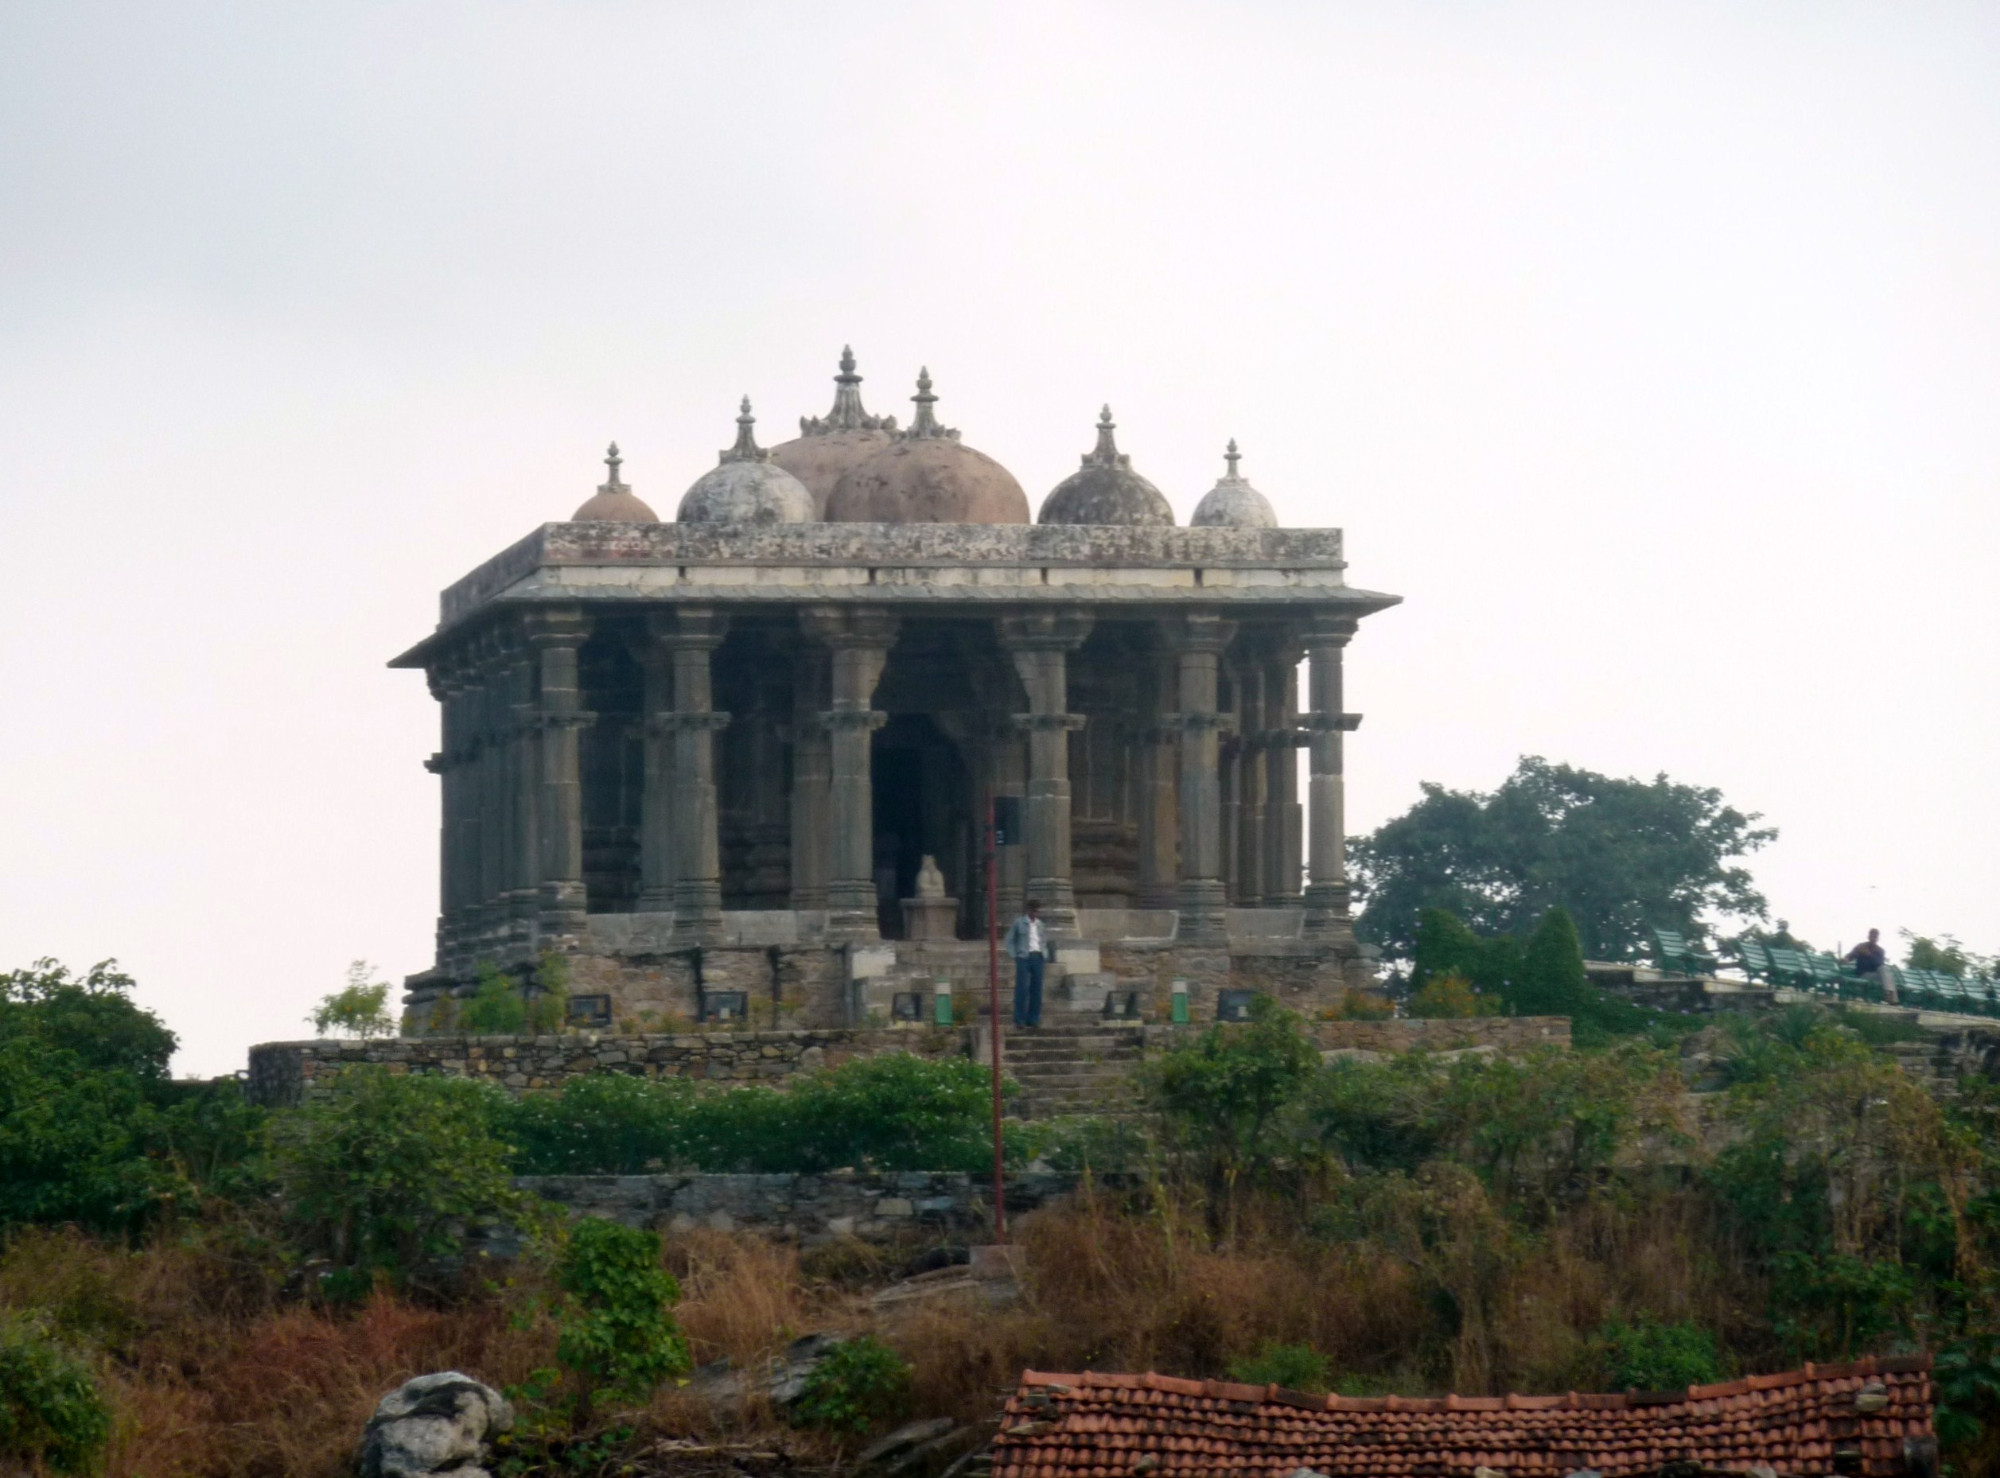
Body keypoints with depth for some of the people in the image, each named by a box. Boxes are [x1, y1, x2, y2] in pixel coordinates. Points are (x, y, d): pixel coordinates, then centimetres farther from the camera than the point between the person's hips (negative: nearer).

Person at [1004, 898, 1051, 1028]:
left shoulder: (1040, 925, 16)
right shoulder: (1018, 923, 3)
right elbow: (1010, 940, 5)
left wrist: (1045, 955, 10)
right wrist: (1014, 956, -5)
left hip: (1038, 957, 5)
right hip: (1024, 957, -5)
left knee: (1036, 989, 3)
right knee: (1022, 988, -10)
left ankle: (1033, 1018, 8)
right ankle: (1019, 1019, -8)